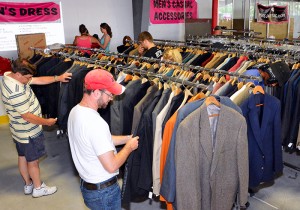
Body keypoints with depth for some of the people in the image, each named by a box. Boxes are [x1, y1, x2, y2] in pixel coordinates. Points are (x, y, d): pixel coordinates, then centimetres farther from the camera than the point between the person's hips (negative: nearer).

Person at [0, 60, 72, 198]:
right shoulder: (16, 92, -34)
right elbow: (27, 116, -28)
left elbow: (38, 80, 0)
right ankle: (38, 188, 29)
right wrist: (47, 122, -15)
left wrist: (58, 78, -5)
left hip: (19, 131, 10)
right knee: (33, 160, 9)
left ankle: (28, 185, 40)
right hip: (29, 133, -10)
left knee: (22, 156, 22)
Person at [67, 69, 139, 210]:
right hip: (103, 191, -8)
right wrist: (129, 147, -13)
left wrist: (127, 138, 4)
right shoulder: (96, 123, -32)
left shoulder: (75, 111, -2)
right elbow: (111, 166, -28)